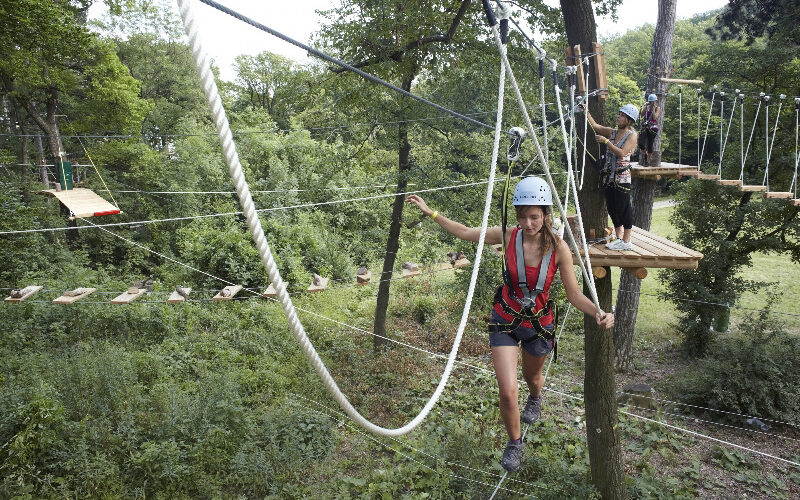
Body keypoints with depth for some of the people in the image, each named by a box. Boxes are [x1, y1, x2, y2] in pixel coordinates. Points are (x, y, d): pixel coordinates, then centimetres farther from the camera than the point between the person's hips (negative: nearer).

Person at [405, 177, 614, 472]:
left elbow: (573, 294, -12)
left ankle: (536, 398, 67)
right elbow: (465, 233, -4)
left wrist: (598, 313, -30)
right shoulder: (508, 237, -16)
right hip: (506, 320, 0)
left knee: (532, 376, 27)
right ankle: (515, 442, 21)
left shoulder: (558, 248, -17)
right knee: (508, 391, -9)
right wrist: (430, 212, -5)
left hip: (539, 323, 1)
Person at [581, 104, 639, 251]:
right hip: (609, 176, 7)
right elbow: (595, 126, 13)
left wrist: (606, 141, -18)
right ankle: (619, 238, 22)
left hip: (622, 177, -7)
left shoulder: (632, 135, -5)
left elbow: (621, 153, -18)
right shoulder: (612, 132, 14)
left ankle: (626, 241, 3)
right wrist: (587, 113, 2)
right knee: (612, 207, 10)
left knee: (623, 207, -4)